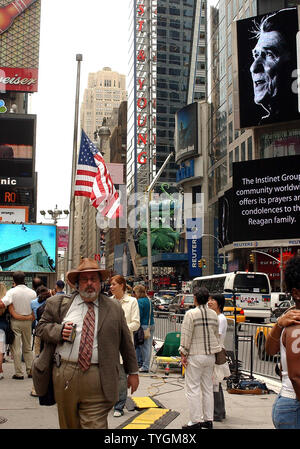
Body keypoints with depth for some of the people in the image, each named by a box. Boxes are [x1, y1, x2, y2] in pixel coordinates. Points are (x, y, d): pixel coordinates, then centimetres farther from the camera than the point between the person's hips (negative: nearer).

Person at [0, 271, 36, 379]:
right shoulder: (32, 292, 1)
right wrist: (31, 317, 12)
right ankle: (30, 371, 16)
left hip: (15, 322, -4)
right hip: (28, 322, 4)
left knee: (16, 348, 2)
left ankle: (19, 373, 2)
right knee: (27, 348, 15)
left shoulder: (12, 292, -11)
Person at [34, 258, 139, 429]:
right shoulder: (58, 303, 8)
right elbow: (41, 327, 10)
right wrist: (59, 331, -10)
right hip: (64, 375, 2)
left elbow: (126, 342, 10)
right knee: (69, 424, 15)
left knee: (95, 425, -5)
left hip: (97, 379, -1)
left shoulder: (114, 307, 7)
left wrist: (133, 372, 12)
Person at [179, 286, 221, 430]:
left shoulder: (191, 314, -13)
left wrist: (183, 354, -6)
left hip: (195, 356, -6)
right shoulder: (213, 314, 6)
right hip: (210, 355, 6)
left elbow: (186, 336, -13)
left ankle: (196, 421, 2)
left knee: (193, 389, 1)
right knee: (208, 388, 13)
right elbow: (216, 335, 14)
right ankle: (208, 420, 19)